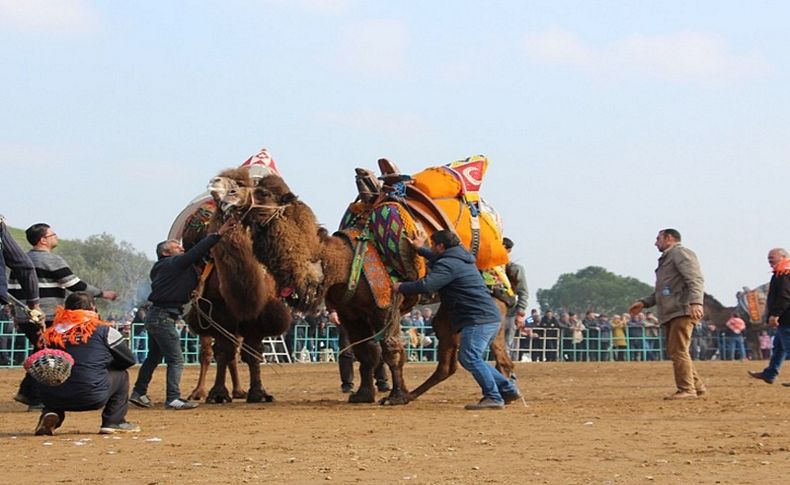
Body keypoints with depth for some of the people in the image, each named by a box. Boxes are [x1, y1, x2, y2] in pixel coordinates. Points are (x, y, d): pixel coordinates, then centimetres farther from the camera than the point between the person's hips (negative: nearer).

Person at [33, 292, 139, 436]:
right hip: (91, 399, -3)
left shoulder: (53, 333, 11)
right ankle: (114, 422, 17)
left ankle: (51, 414, 9)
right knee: (121, 375, 23)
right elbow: (129, 360, 14)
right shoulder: (103, 330, 4)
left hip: (52, 399, 3)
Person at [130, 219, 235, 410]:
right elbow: (195, 252, -16)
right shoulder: (173, 264, -11)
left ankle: (138, 393, 25)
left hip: (155, 316, 10)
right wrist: (218, 234, -15)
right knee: (176, 359, -8)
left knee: (153, 357, 19)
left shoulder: (161, 268, 16)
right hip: (163, 317, -10)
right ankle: (173, 398, -12)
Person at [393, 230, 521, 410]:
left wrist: (401, 287, -4)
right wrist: (421, 249, 52)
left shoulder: (448, 265, -9)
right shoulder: (460, 259, 24)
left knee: (470, 357, -14)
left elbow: (427, 286, -19)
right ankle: (508, 389, 12)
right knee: (468, 358, 15)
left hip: (478, 320, -10)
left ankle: (493, 397, -20)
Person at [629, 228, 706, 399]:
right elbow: (661, 291, 34)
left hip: (682, 311, -10)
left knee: (678, 351, -12)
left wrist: (696, 302, -31)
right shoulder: (666, 258, 28)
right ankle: (696, 386, 16)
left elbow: (695, 280, -17)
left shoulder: (681, 253, -3)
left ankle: (687, 390, -11)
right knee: (673, 351, 11)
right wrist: (643, 303, 24)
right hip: (671, 313, 10)